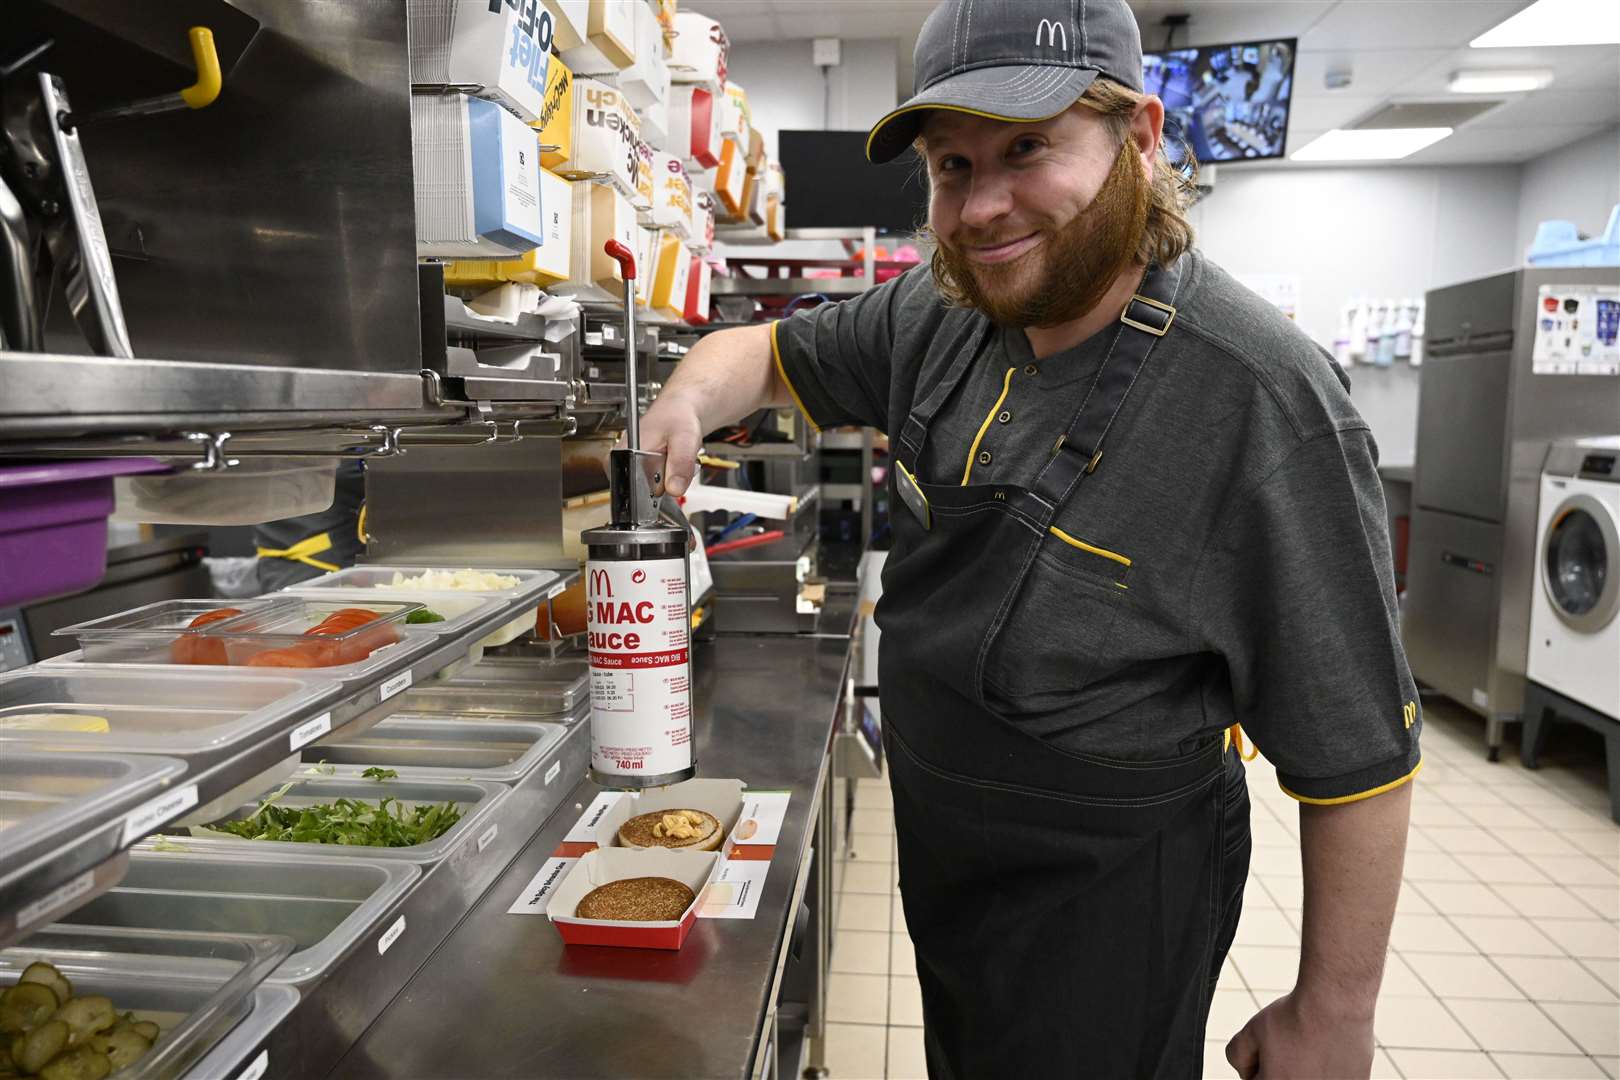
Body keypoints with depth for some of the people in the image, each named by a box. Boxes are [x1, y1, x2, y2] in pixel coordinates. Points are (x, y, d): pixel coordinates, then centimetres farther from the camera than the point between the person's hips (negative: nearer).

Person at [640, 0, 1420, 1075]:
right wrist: (690, 400, -16)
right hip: (944, 861, 7)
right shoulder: (943, 317, -7)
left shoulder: (1262, 400, -27)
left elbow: (1359, 756, -21)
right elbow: (772, 352, 8)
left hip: (1109, 905, -6)